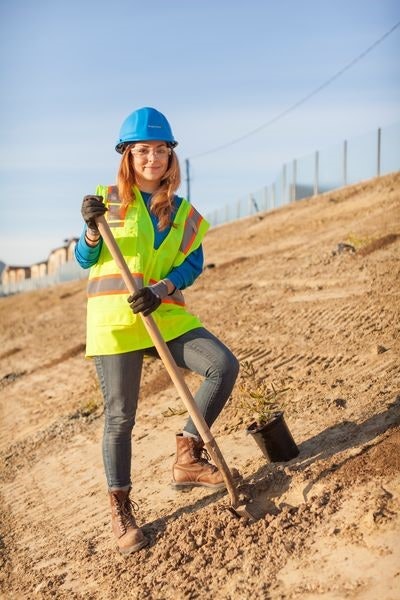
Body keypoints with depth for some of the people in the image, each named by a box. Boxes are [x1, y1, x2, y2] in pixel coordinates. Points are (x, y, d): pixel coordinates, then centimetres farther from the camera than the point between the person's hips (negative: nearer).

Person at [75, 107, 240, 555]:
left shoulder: (183, 213, 11)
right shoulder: (109, 199, 4)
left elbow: (193, 264, 1)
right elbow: (84, 259, 3)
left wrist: (161, 290, -17)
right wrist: (92, 228, -16)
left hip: (166, 316, 3)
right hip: (114, 317, -3)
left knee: (224, 365, -14)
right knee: (120, 415, -1)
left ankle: (187, 457, 0)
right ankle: (120, 508, 15)